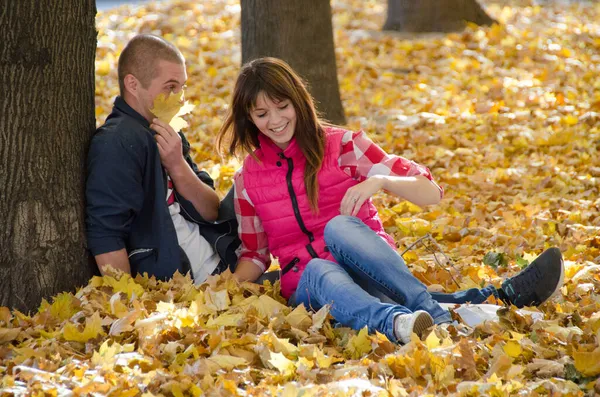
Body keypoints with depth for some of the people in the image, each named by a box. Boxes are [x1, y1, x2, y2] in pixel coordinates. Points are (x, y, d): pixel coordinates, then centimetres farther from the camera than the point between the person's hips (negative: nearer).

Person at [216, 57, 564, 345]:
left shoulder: (341, 145, 1)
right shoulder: (249, 178, 10)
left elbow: (431, 193, -4)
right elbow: (254, 255, 19)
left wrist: (380, 181, -24)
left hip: (369, 271, -1)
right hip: (308, 281, 1)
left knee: (339, 227, -35)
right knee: (321, 271, -36)